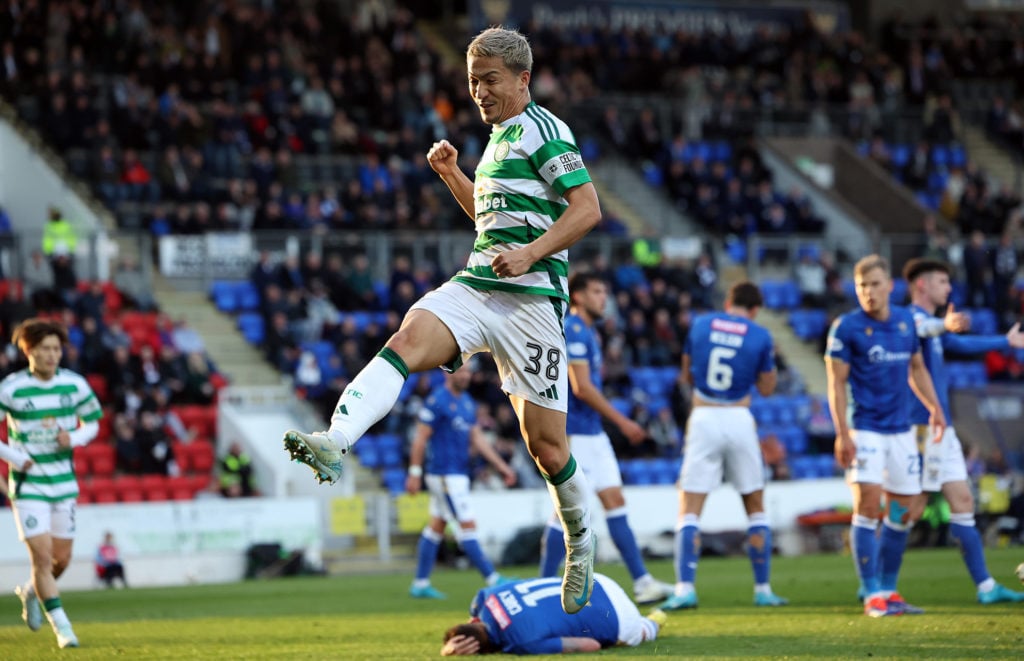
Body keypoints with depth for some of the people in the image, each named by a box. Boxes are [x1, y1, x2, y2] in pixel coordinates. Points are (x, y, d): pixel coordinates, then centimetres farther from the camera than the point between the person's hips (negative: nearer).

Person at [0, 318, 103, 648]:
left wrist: (74, 438, -10)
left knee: (61, 559, 9)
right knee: (42, 557, -12)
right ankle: (62, 626, -3)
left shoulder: (74, 384, -1)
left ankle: (31, 592, 40)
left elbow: (92, 423, 11)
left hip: (63, 482, 4)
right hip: (27, 484, -4)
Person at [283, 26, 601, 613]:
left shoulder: (544, 130, -4)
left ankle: (581, 543, 22)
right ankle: (335, 443, -46)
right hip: (475, 284, 7)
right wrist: (451, 173, 20)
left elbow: (588, 208, -13)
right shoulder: (501, 136, 22)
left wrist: (531, 253, -23)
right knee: (409, 339, -25)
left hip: (530, 296, -7)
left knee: (546, 444, -2)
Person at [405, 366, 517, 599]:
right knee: (467, 525, -8)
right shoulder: (437, 401, -13)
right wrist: (415, 472, -16)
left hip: (459, 473, 9)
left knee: (436, 527, 11)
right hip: (444, 474, -9)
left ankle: (420, 584, 16)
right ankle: (492, 580, -7)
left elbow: (477, 438, 15)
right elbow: (421, 438, -13)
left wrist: (502, 466, 10)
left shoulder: (468, 403, 13)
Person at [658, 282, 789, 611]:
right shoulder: (760, 336, 0)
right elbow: (766, 388, 10)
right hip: (739, 420, 0)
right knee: (756, 508, 14)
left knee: (689, 510, -1)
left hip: (703, 420, 0)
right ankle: (763, 589, 14)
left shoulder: (700, 324, 5)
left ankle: (685, 588, -16)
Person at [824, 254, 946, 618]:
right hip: (864, 430, -5)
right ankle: (872, 594, -12)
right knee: (868, 502, -16)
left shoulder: (906, 320, 8)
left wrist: (934, 407, 11)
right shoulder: (846, 327, -7)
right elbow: (836, 383, -8)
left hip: (901, 429, 5)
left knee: (902, 511, 7)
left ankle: (888, 591, 17)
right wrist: (842, 434, -15)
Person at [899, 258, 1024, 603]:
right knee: (912, 507, -9)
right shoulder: (912, 318, -12)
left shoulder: (932, 323, 19)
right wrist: (946, 325, -60)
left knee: (962, 503, 9)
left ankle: (986, 586, 11)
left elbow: (961, 344, 38)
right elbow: (924, 329, -37)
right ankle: (881, 584, -3)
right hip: (922, 426, -10)